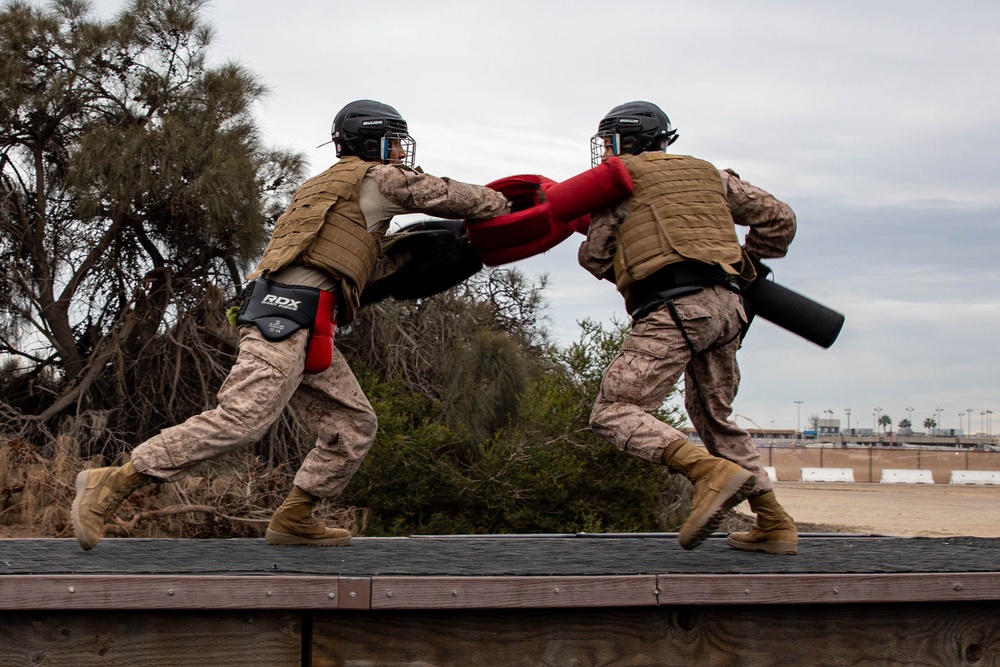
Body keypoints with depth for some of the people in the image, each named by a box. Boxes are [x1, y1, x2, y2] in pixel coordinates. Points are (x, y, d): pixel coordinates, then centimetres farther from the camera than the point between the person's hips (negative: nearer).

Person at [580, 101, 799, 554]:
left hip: (675, 308, -7)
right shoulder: (707, 174, 24)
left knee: (613, 412, -9)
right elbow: (779, 218, 23)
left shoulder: (624, 177, 9)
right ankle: (774, 525, 16)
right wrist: (745, 263, 37)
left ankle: (713, 472, -28)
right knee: (714, 416, 21)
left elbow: (595, 256, 9)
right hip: (725, 304, 7)